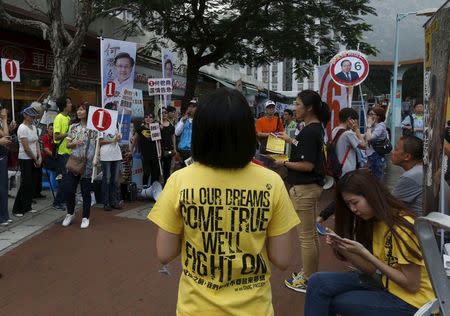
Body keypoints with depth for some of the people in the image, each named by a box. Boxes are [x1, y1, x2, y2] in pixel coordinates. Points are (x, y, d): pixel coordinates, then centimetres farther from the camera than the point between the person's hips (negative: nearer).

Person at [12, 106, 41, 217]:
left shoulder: (33, 127, 9)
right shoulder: (22, 128, -15)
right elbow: (26, 147, -17)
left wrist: (39, 157, -1)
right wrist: (35, 159, -9)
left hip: (33, 159, 8)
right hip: (25, 159, -7)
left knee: (31, 184, 10)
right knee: (25, 184, -6)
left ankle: (27, 207, 19)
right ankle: (17, 209, 4)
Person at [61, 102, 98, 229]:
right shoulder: (73, 127, 9)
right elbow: (67, 145, 11)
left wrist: (96, 159, -17)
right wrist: (75, 143, -11)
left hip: (87, 164, -3)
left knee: (86, 192, 4)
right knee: (69, 190, 2)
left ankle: (85, 217, 17)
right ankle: (70, 213, 26)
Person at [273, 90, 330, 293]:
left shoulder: (310, 131, -21)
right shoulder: (315, 128, 9)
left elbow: (307, 165, -24)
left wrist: (284, 163, -14)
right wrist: (291, 141, 23)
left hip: (304, 188, -11)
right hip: (310, 186, 11)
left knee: (306, 236, 1)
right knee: (311, 233, 19)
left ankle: (308, 280, 15)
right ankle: (311, 273, 34)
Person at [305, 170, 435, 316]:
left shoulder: (403, 227, -22)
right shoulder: (374, 221, 1)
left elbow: (412, 285, -20)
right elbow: (371, 269, 2)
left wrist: (364, 253, -25)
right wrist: (341, 248, -15)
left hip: (408, 300, -6)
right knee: (318, 282, -10)